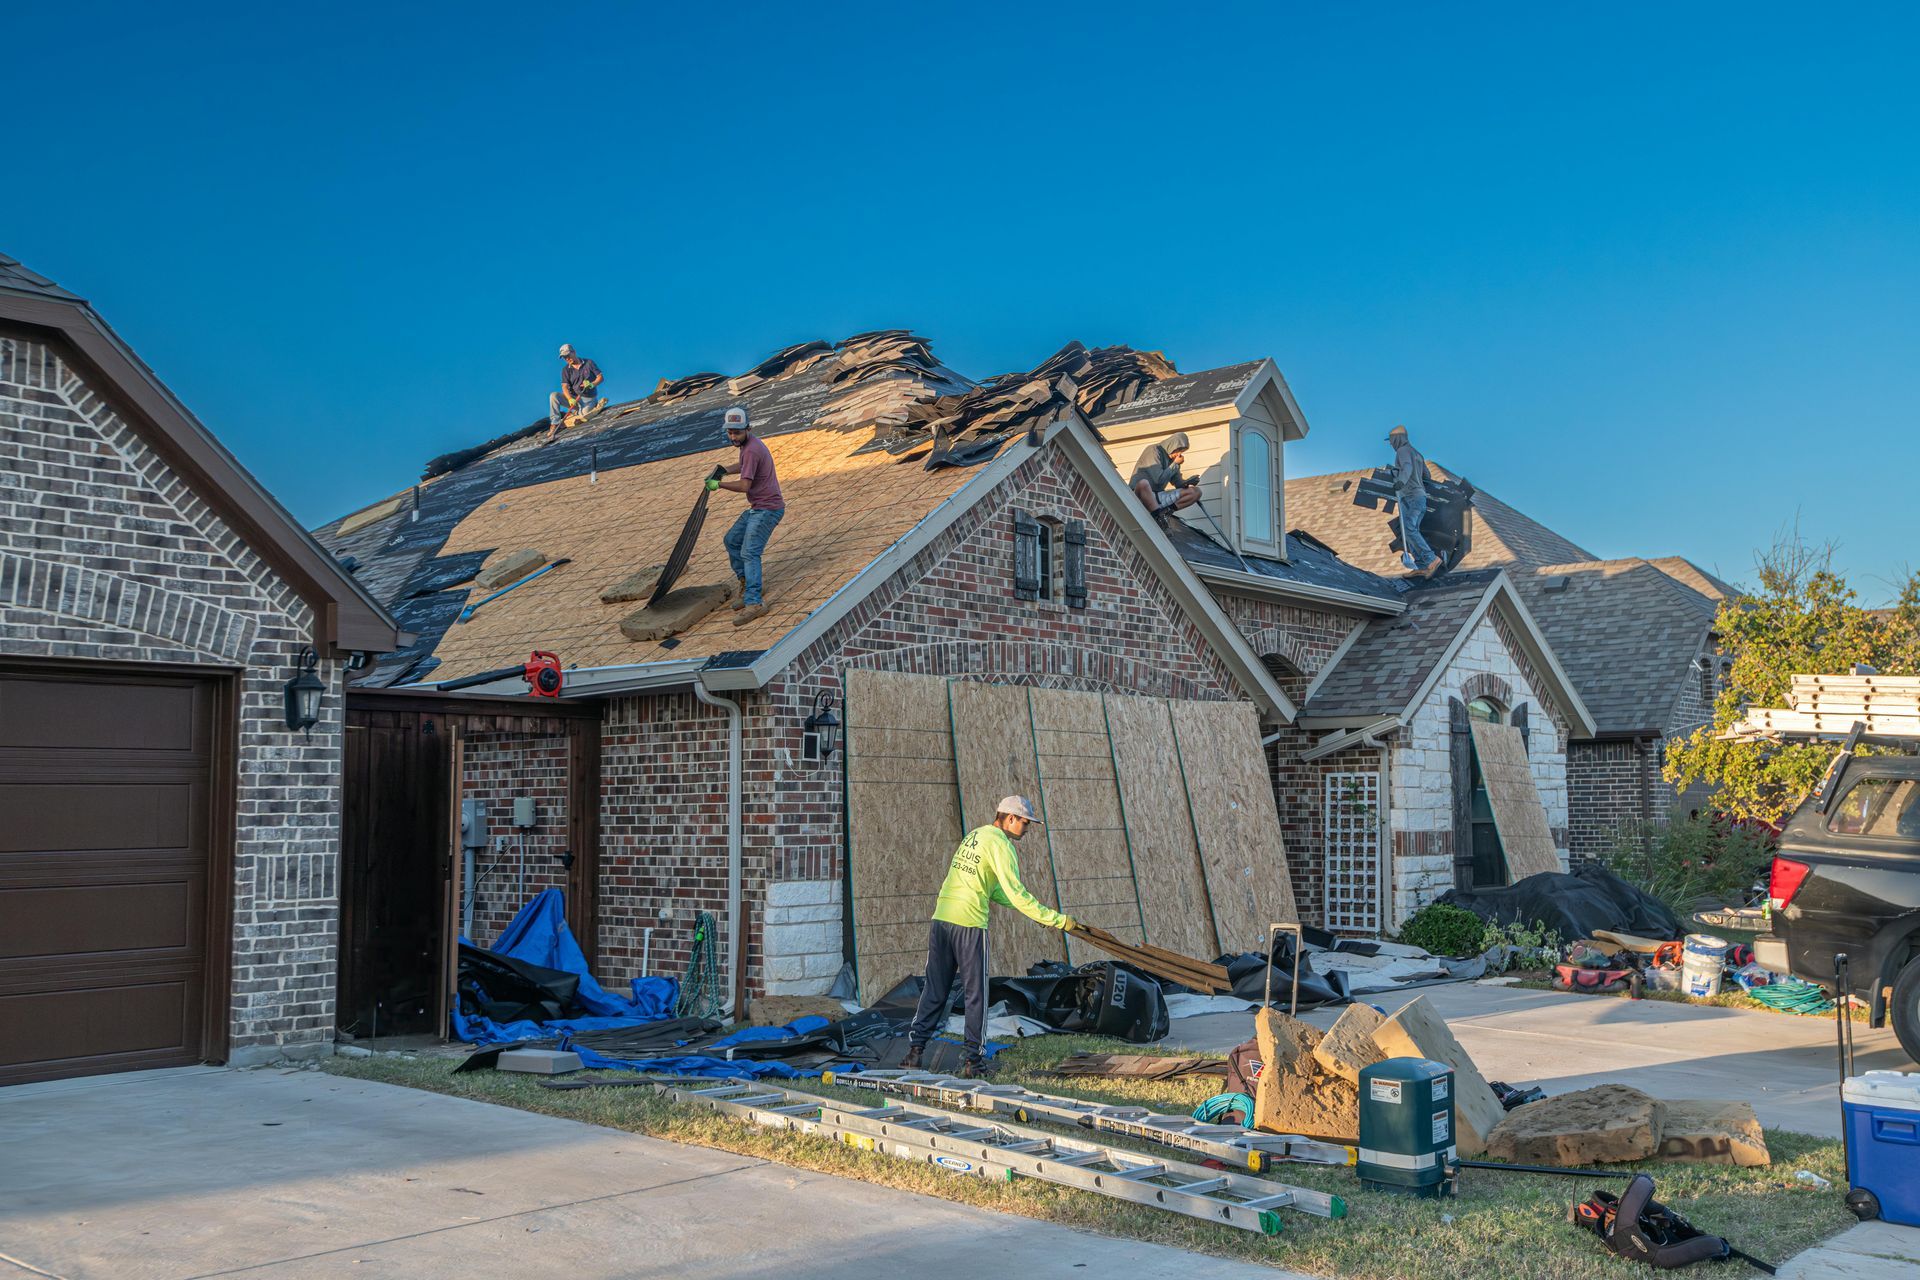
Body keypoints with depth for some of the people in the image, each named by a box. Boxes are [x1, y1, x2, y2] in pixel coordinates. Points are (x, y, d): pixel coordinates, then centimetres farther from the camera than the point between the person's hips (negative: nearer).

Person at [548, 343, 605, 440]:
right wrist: (570, 399, -28)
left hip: (588, 399, -3)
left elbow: (600, 377, 1)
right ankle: (555, 424, -19)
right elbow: (565, 387, -9)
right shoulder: (566, 370, 3)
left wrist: (592, 384, -21)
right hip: (572, 397, 3)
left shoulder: (588, 363, 0)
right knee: (553, 396, -23)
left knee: (584, 414, -34)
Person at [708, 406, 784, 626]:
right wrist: (723, 470, 17)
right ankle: (746, 585, 26)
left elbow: (744, 485, -26)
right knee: (732, 540, 19)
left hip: (767, 509, -11)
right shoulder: (748, 443, 10)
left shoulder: (752, 450, -21)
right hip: (757, 508, 11)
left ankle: (753, 602, -28)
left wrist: (719, 484, -16)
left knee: (749, 553, -19)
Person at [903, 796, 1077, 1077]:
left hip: (941, 919, 7)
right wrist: (1057, 920, -9)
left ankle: (915, 1049, 9)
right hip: (969, 925, -7)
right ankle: (973, 1060, 7)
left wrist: (1031, 906, 19)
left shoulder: (974, 835, 19)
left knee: (935, 990, 12)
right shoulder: (1000, 844, -7)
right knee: (976, 993, 4)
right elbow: (1016, 894, -13)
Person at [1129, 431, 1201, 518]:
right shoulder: (1153, 451, -9)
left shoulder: (1172, 459, 12)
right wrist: (1175, 464, -9)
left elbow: (1179, 484, 14)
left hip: (1158, 496, 8)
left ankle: (1163, 510, -24)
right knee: (1143, 483, -43)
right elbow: (1158, 480, -18)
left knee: (1196, 491, -4)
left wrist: (1189, 482, -8)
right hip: (1140, 494, -7)